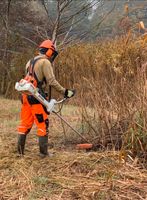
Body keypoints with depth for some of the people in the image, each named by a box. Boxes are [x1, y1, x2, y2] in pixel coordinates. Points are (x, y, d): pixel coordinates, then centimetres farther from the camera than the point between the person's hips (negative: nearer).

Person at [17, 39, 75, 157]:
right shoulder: (45, 62, -6)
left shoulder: (31, 62, 21)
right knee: (43, 124, -1)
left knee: (25, 123, 13)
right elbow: (52, 81, -14)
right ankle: (43, 152, 2)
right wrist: (65, 92, -10)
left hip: (26, 95, 8)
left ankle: (20, 150, 16)